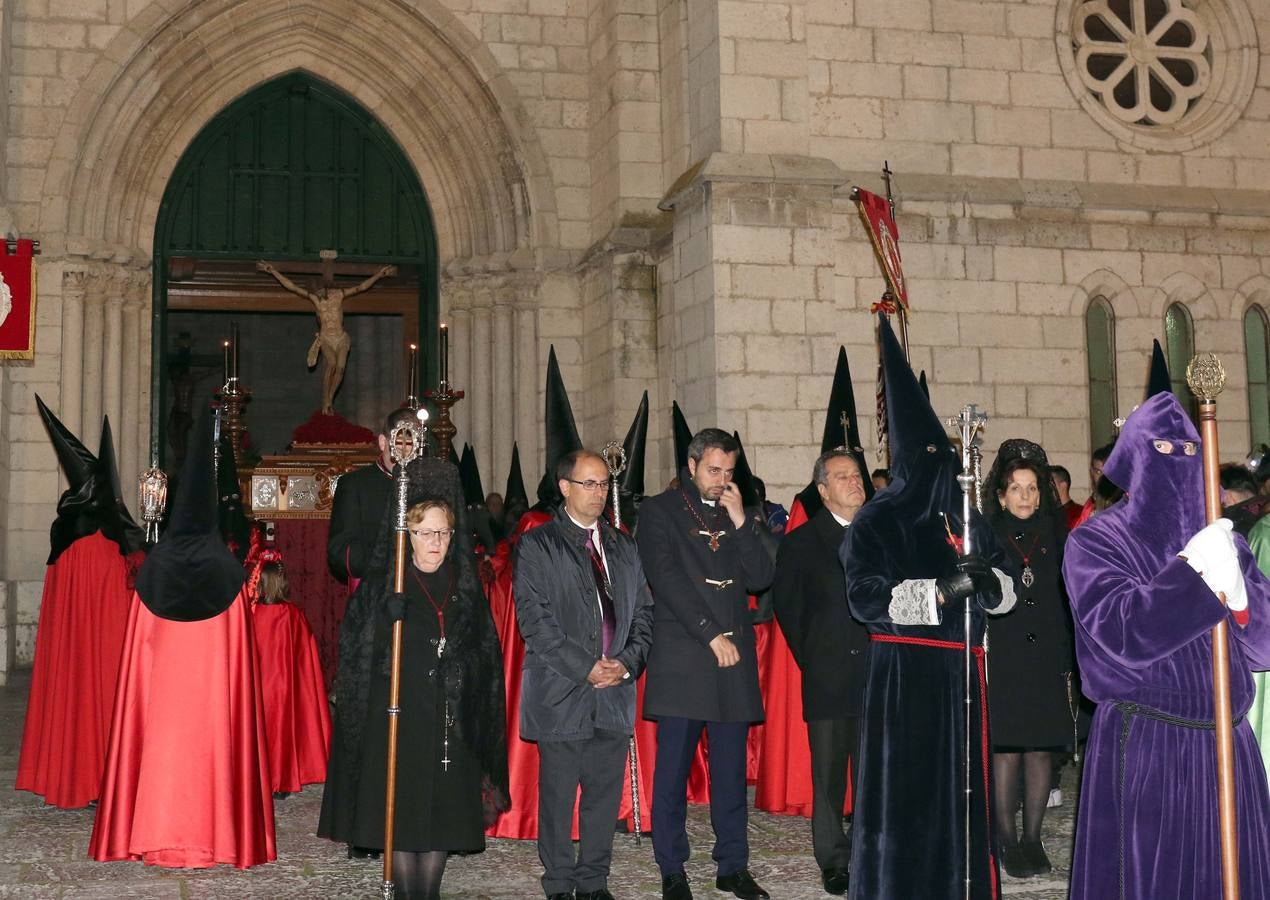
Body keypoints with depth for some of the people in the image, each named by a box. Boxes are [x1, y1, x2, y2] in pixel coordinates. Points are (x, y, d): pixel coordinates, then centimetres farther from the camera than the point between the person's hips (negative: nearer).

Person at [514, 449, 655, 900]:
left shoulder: (624, 547, 15)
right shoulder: (537, 545, -1)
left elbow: (643, 611, 14)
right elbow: (534, 619, -9)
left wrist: (627, 662, -4)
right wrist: (585, 667, -14)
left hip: (615, 691, 4)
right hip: (561, 690, -4)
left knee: (606, 792, 7)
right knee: (557, 794, 1)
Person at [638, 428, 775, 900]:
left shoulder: (735, 514, 15)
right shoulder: (659, 511, 1)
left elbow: (761, 577, 6)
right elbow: (667, 580, -9)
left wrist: (740, 521, -4)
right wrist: (710, 634, -13)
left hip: (734, 657, 4)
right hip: (680, 659, -4)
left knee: (731, 768, 7)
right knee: (673, 768, 0)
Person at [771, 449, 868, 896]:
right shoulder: (801, 543, 3)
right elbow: (785, 606, 7)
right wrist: (810, 657, 5)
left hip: (876, 674, 2)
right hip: (827, 679, -2)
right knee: (829, 772, 3)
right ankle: (834, 861, 13)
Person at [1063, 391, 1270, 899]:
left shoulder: (1221, 538, 11)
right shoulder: (1096, 542, -2)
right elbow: (1124, 635, -18)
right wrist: (1193, 570, -23)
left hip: (1226, 744, 5)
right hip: (1142, 747, -4)